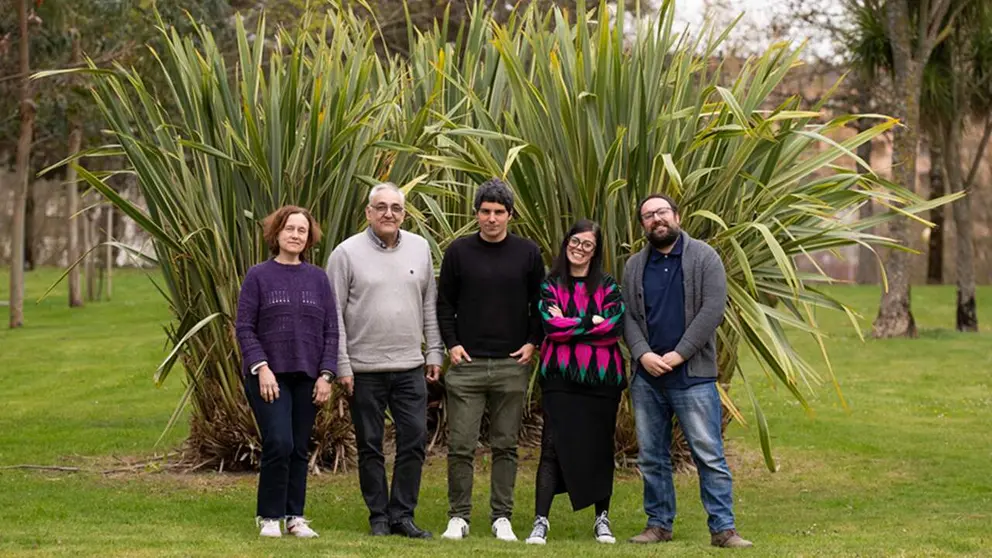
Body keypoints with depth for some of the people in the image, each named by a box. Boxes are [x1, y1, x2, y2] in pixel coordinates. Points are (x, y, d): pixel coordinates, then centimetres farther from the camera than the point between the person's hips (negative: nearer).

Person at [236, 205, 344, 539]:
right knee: (279, 443, -14)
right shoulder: (258, 276, 1)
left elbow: (331, 330, 8)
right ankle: (269, 517, 0)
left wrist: (326, 374, -1)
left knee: (299, 449, 5)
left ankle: (295, 516, 15)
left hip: (307, 376, 3)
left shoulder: (318, 279, 9)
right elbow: (244, 327, -2)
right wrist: (261, 368, -13)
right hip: (269, 375, -3)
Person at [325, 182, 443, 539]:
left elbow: (430, 305, 12)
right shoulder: (347, 253, -5)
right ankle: (378, 516, 16)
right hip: (365, 368, -3)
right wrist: (341, 365, -8)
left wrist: (435, 353, 8)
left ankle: (402, 515, 11)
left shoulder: (419, 248, 6)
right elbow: (334, 313, -4)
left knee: (414, 441, 1)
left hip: (410, 366, 3)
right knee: (370, 446, 6)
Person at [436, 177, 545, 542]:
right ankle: (458, 517, 9)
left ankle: (502, 517, 12)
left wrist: (533, 342, -1)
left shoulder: (527, 253, 4)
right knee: (460, 446, -1)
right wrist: (451, 344, -3)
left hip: (512, 365, 1)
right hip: (466, 363, 0)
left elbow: (540, 304, 11)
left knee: (506, 446, 6)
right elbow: (444, 304, 8)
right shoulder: (459, 252, 3)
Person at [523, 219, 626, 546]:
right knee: (553, 447, -6)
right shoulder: (550, 286, 6)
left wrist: (567, 325, -8)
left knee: (600, 448, 7)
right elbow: (551, 325, -10)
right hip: (560, 378, -1)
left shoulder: (608, 286, 7)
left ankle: (602, 520, 17)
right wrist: (593, 321, -9)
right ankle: (540, 522, -7)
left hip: (602, 378, 1)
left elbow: (615, 326, -9)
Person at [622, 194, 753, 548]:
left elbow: (713, 309, -10)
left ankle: (723, 529, -2)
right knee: (651, 458, 9)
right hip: (647, 376, 4)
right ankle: (659, 525, 18)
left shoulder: (703, 258, -1)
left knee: (709, 456, -5)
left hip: (692, 376, -4)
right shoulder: (635, 266, 12)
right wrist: (643, 354, -10)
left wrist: (678, 354, -14)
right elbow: (627, 316, 8)